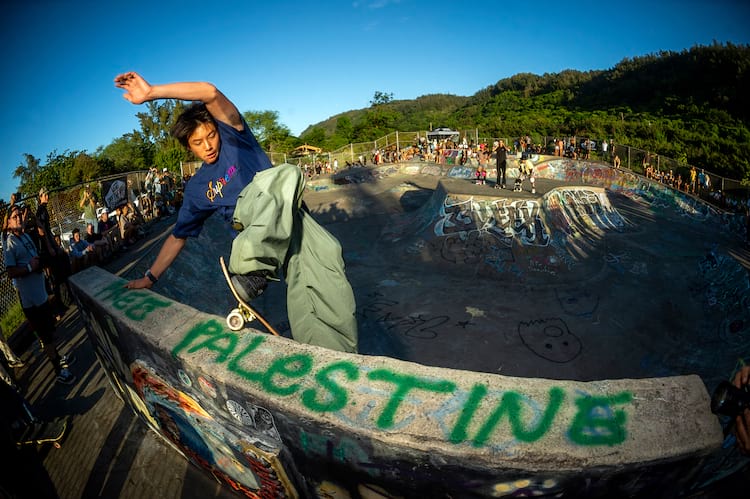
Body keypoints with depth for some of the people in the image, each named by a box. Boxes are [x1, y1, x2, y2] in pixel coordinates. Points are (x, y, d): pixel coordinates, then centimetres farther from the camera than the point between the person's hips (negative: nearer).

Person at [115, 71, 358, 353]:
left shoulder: (233, 135, 13)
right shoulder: (197, 188, 18)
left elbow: (210, 92, -6)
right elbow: (178, 235, 27)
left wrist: (152, 92, -9)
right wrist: (150, 277, 29)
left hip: (294, 221, 0)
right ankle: (252, 272, -35)